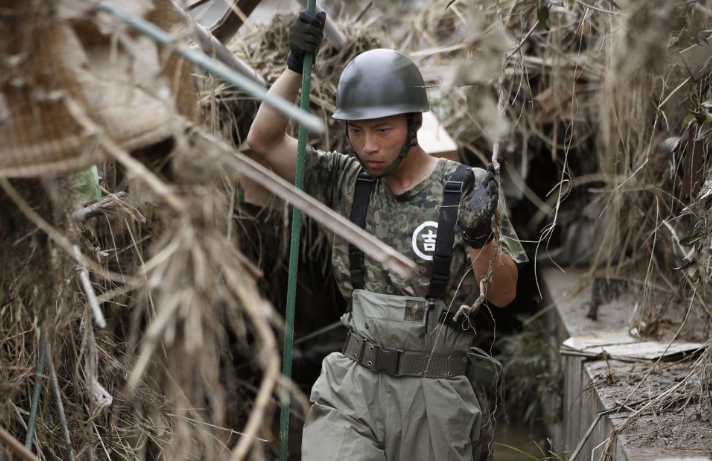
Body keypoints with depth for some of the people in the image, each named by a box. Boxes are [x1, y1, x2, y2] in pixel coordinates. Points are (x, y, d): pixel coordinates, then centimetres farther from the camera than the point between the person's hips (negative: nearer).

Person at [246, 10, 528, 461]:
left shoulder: (468, 189, -4)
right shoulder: (347, 182, 4)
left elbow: (503, 294, -4)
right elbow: (264, 140, -1)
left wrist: (481, 238, -24)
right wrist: (297, 65, -12)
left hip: (436, 394, -1)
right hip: (353, 387, 1)